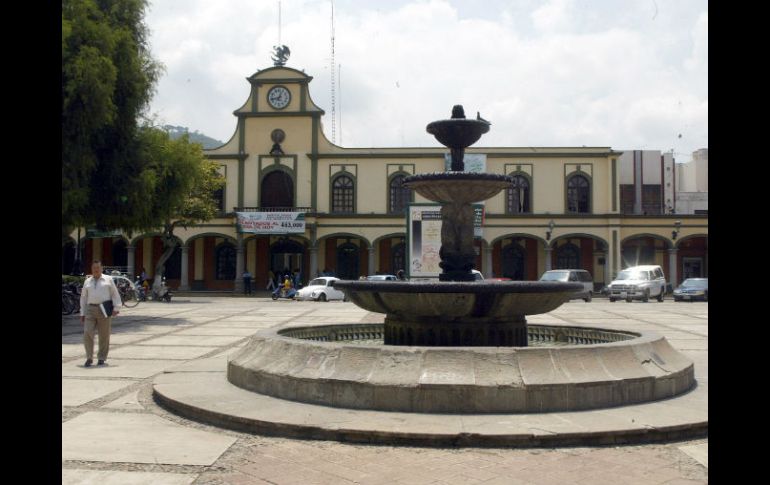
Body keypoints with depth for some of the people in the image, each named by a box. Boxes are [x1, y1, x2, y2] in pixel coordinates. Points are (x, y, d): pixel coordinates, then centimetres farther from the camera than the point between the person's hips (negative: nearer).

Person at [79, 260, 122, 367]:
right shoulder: (87, 281, 14)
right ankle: (89, 358, 2)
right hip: (90, 310, 2)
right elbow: (83, 298, 15)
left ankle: (101, 358, 14)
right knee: (87, 333, -10)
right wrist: (82, 313, 9)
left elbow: (115, 294, 4)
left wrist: (116, 308, -8)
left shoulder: (108, 279, 8)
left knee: (104, 336, 2)